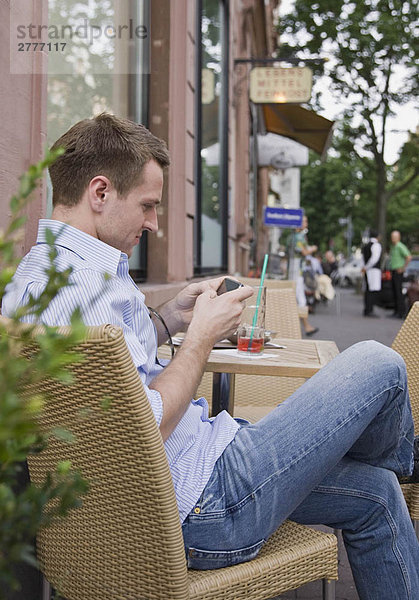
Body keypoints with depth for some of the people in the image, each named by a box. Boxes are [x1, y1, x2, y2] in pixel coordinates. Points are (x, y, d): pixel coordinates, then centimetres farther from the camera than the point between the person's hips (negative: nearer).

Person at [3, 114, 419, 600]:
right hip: (199, 510, -10)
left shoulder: (39, 269, 10)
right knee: (377, 364, -2)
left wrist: (166, 322, 8)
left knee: (375, 495, 19)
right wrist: (202, 338, -15)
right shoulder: (77, 285, -24)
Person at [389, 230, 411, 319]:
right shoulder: (392, 247, 17)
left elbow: (409, 257, -24)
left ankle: (401, 312, -10)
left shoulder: (400, 246, -13)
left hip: (398, 272, -9)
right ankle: (396, 311, 12)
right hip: (393, 272, 9)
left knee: (398, 291, -11)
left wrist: (403, 268, -18)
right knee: (394, 292, 9)